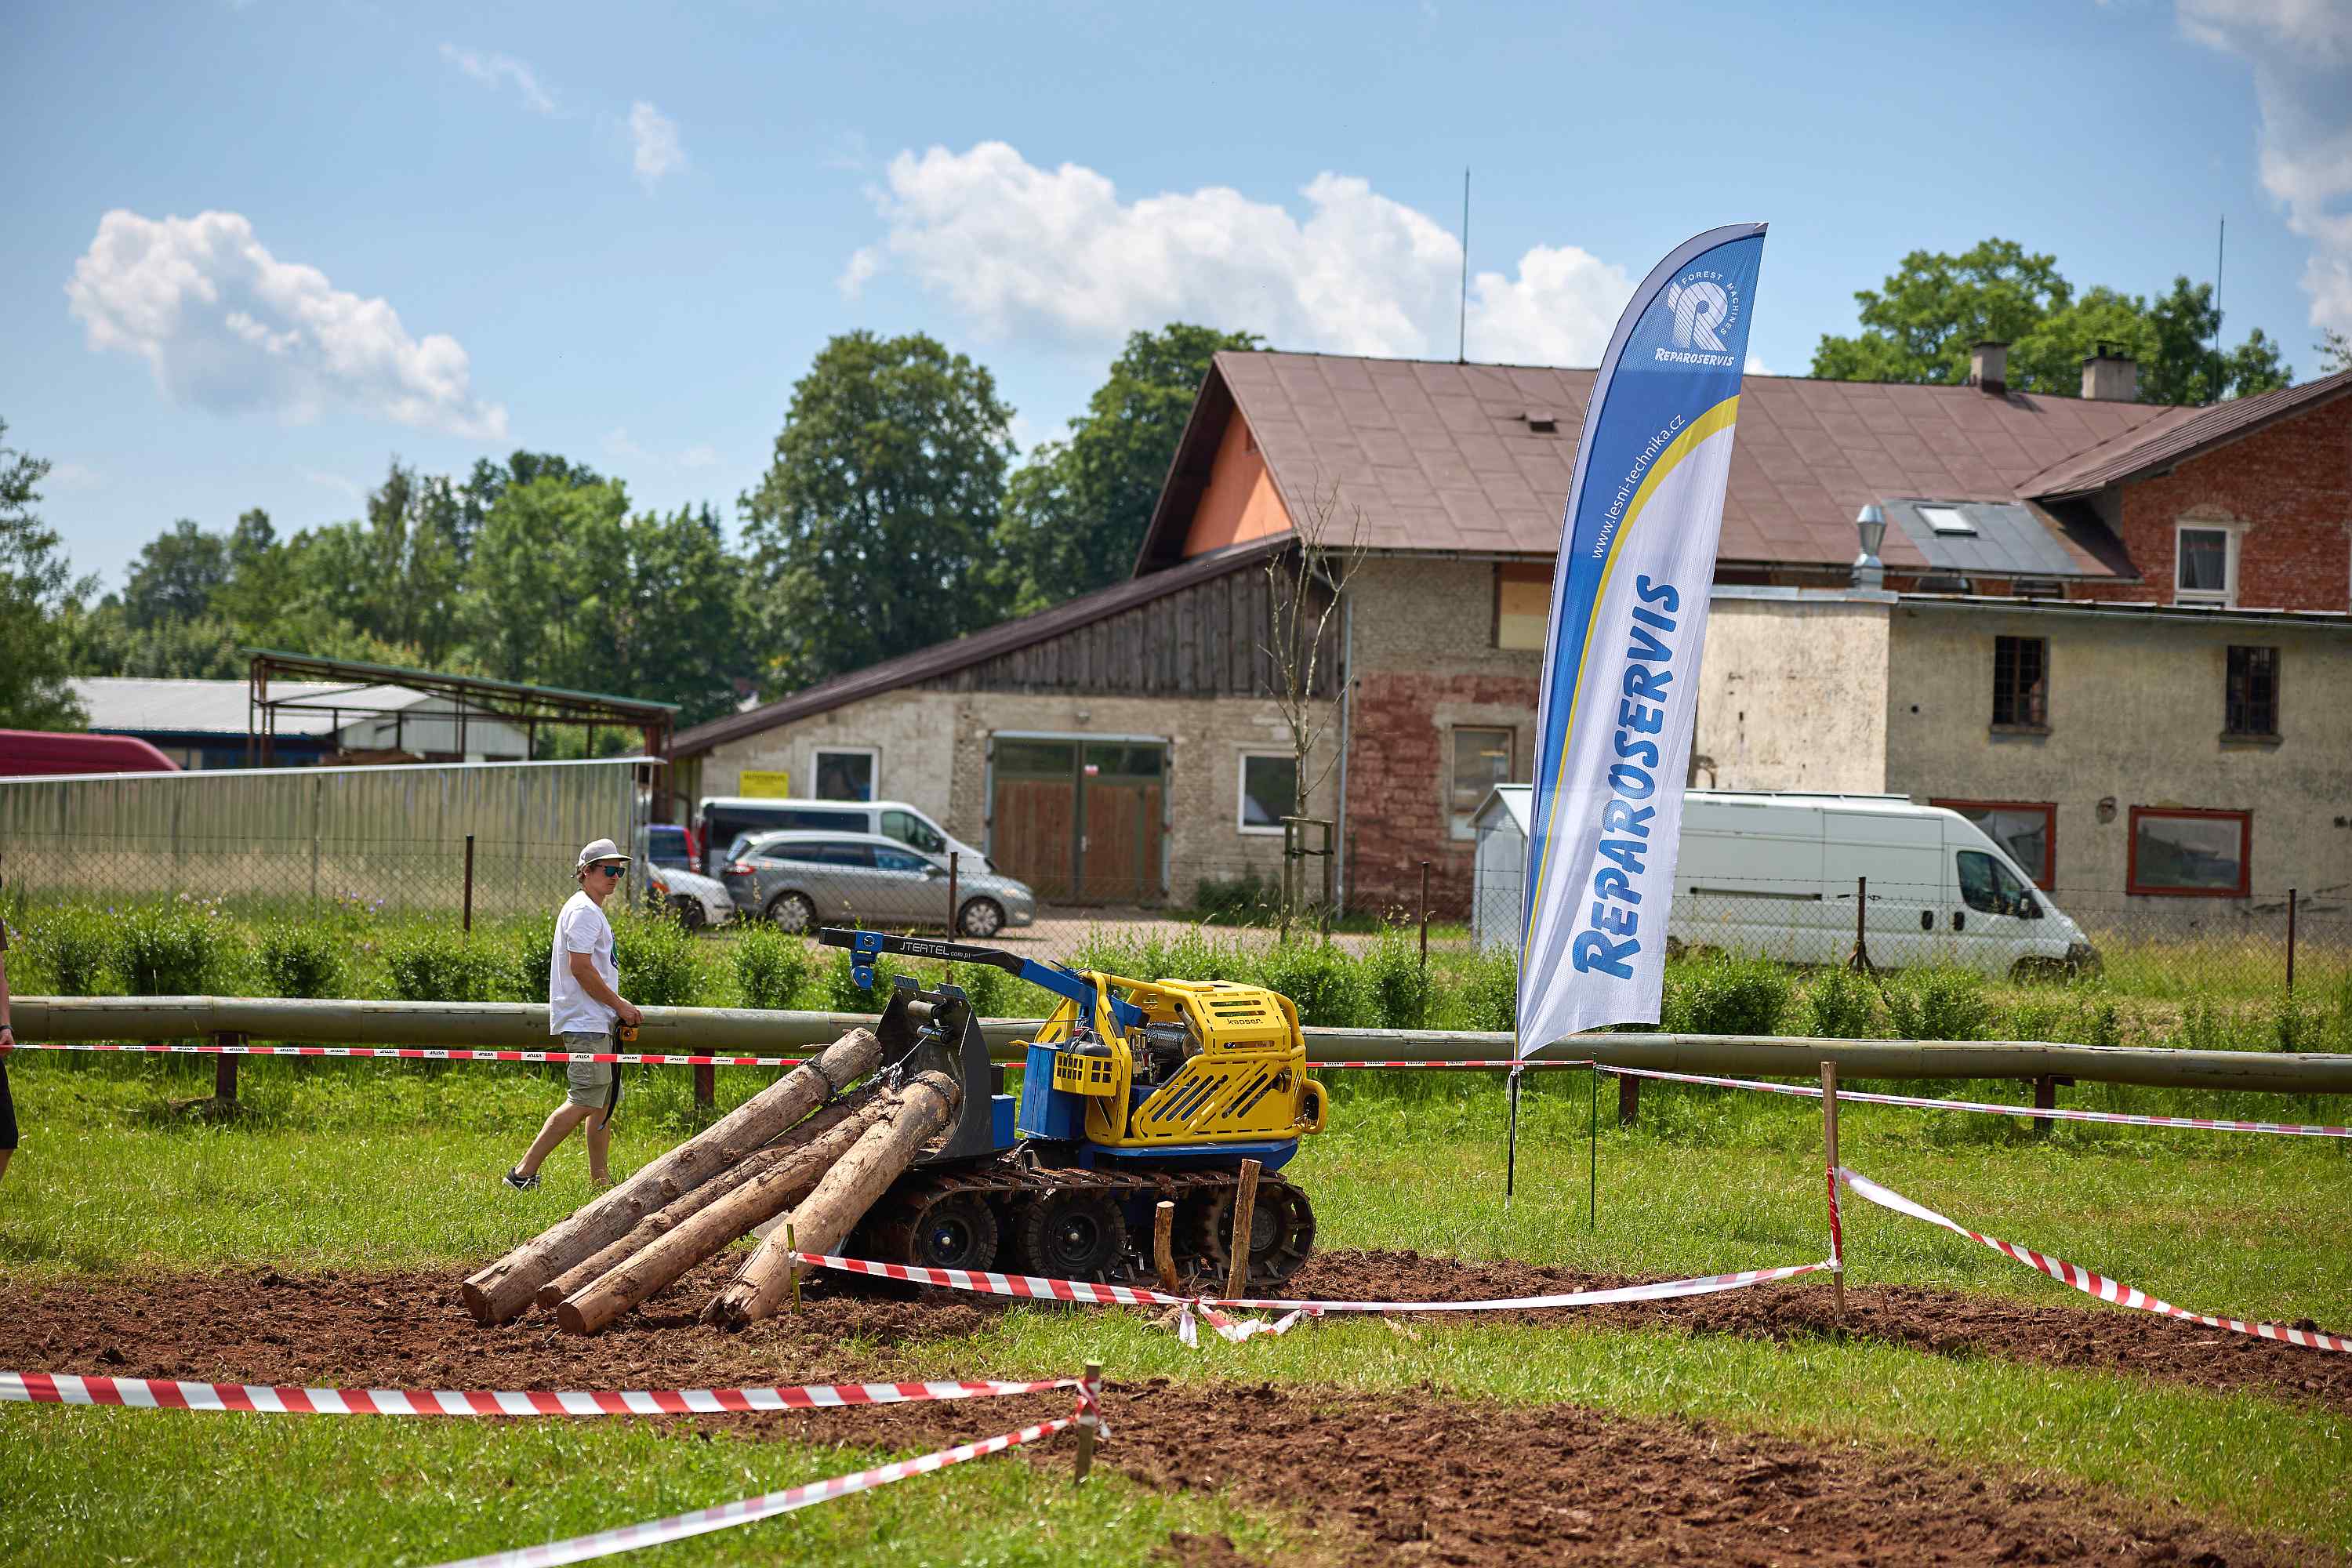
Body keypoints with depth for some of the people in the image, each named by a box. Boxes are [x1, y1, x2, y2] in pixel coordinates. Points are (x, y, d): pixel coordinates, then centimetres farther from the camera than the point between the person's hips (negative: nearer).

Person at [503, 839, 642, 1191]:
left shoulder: (591, 910, 21)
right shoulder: (583, 911, -12)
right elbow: (580, 967, -21)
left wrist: (618, 1004, 16)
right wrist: (620, 1005, -14)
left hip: (597, 1023, 11)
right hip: (585, 1026, -11)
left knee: (605, 1102, 13)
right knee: (584, 1102, -13)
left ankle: (599, 1180, 17)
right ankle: (524, 1172, -13)